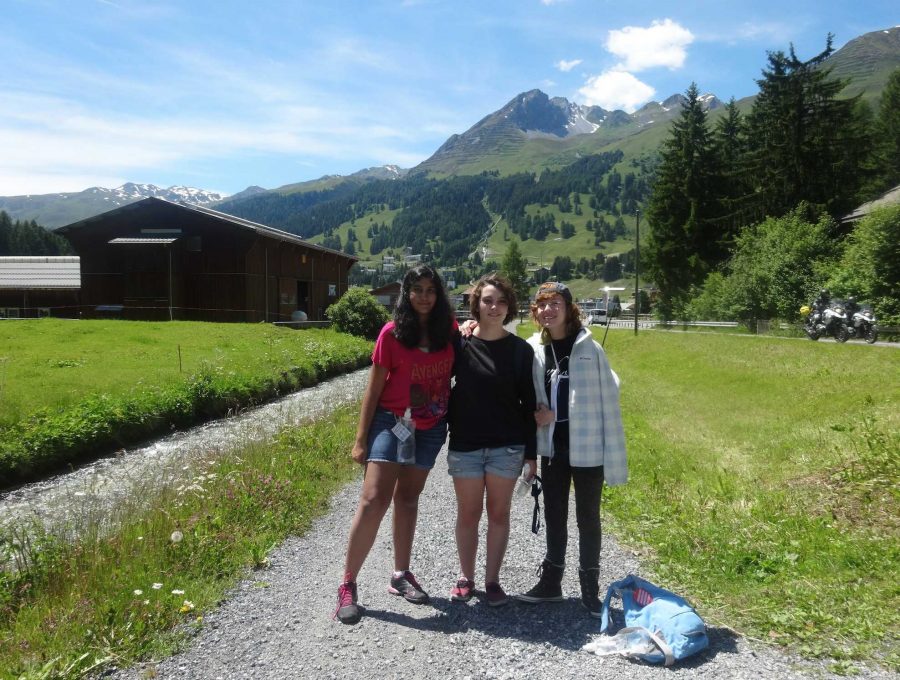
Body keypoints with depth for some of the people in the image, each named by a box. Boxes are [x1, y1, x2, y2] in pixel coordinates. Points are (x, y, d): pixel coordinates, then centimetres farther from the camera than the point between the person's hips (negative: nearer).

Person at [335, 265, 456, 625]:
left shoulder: (449, 329, 0)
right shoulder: (392, 332, -8)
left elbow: (457, 370, 18)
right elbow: (374, 387, -4)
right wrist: (361, 438, -5)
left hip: (431, 427, 4)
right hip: (392, 422, -3)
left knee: (407, 498, 15)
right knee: (374, 500, -10)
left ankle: (401, 575, 27)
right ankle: (347, 584, 0)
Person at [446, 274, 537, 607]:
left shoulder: (520, 349, -1)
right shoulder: (459, 344, -3)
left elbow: (528, 404, 1)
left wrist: (531, 453, 0)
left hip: (506, 447, 0)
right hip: (465, 445, 0)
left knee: (498, 513, 9)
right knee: (468, 514, 10)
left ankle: (492, 580, 23)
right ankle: (466, 578, 26)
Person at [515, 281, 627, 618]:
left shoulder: (589, 349, -12)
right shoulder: (532, 349, -2)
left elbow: (608, 401, -11)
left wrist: (614, 458, -13)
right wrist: (535, 413, -10)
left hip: (587, 448, -3)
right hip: (552, 447, 4)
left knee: (587, 518, 10)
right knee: (554, 515, 16)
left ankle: (590, 587, 25)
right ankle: (551, 581, 32)